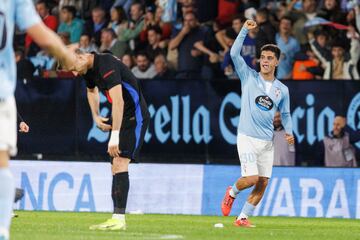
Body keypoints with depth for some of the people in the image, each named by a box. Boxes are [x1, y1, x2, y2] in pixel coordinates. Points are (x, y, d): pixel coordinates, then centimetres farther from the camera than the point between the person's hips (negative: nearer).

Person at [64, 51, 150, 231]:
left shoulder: (106, 65, -25)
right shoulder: (89, 69, 6)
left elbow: (118, 101, -32)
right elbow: (92, 90, 30)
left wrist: (115, 136, -35)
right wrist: (96, 116, 16)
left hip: (134, 117, -10)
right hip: (120, 119, 10)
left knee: (120, 163, -19)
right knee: (116, 167, 7)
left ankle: (119, 219, -23)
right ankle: (118, 219, 7)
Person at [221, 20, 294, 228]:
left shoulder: (282, 90, 10)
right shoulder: (249, 77, 0)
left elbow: (285, 114, 22)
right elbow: (234, 53, -10)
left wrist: (289, 132, 7)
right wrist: (245, 30, -14)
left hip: (267, 141, 4)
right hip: (247, 138, -4)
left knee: (263, 184, -1)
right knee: (251, 179, -16)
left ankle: (243, 218, 12)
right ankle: (232, 192, 16)